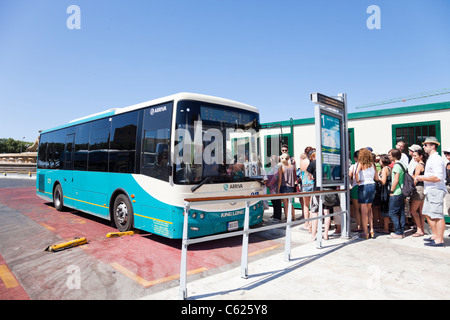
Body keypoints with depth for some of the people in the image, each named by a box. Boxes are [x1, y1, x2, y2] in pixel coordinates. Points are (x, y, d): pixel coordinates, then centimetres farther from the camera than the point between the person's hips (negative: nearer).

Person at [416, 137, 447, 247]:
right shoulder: (431, 159, 19)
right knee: (428, 214, 16)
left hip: (436, 190, -11)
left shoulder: (436, 159, -14)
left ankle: (439, 240, -1)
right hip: (430, 191, 11)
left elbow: (437, 177, -23)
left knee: (437, 216, -6)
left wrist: (422, 178, -14)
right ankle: (435, 235, 26)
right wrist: (422, 178, 15)